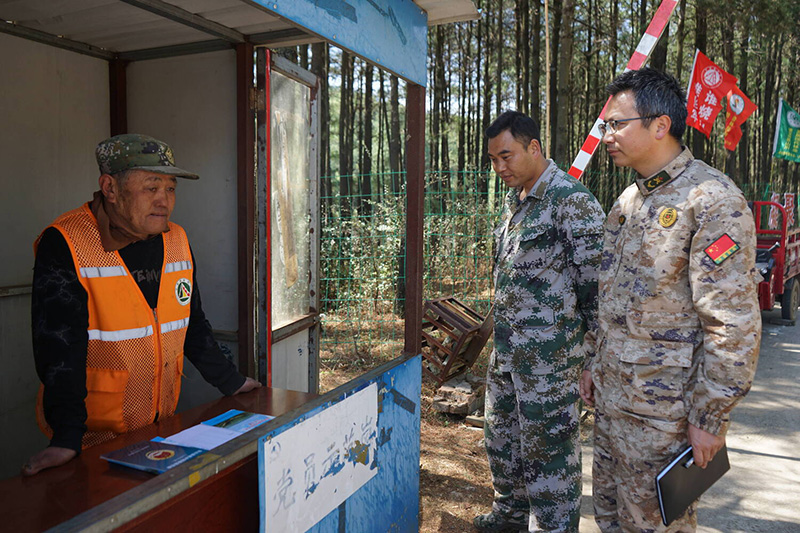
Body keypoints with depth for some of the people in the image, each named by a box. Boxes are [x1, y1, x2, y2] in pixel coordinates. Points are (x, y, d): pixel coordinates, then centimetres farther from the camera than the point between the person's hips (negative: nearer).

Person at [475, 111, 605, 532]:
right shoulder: (514, 201, 12)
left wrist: (593, 353, -14)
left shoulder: (572, 201, -16)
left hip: (548, 352, -9)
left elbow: (595, 282, -17)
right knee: (502, 434, 21)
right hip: (506, 346, 9)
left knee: (547, 448, 4)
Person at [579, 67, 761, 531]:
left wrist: (711, 417, -18)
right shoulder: (628, 201, 11)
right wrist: (594, 363, 18)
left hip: (663, 407, -8)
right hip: (612, 394, 8)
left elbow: (734, 324, -19)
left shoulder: (712, 200, -16)